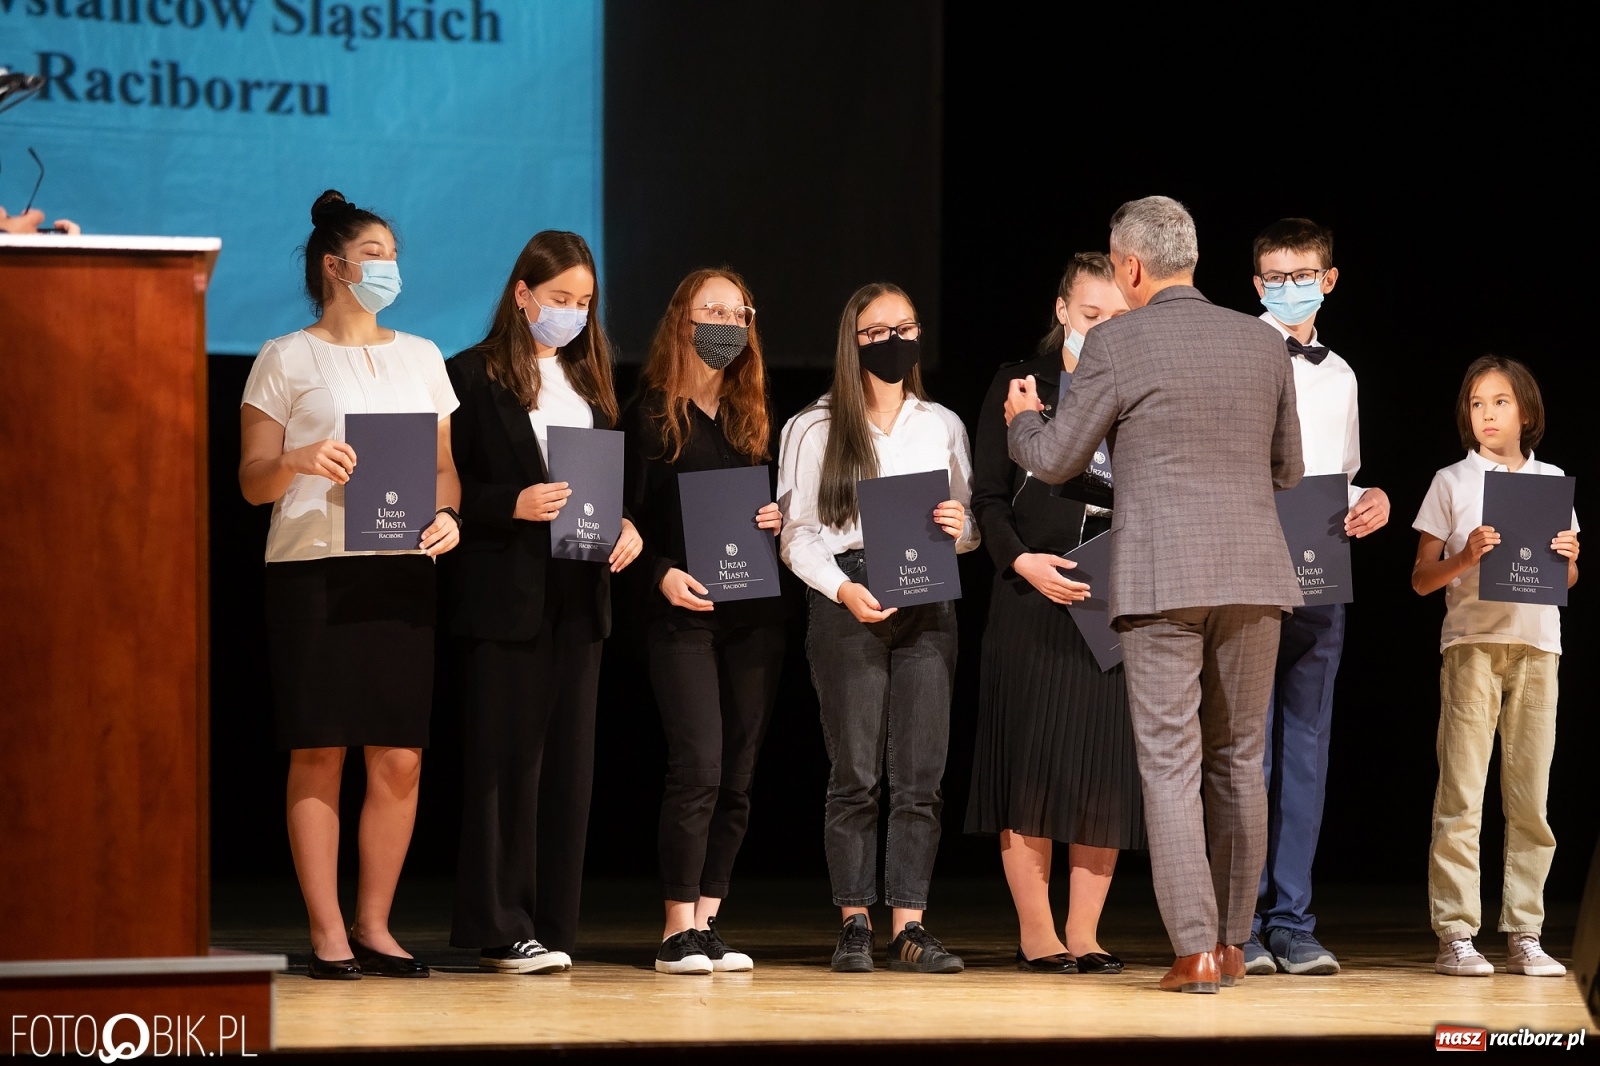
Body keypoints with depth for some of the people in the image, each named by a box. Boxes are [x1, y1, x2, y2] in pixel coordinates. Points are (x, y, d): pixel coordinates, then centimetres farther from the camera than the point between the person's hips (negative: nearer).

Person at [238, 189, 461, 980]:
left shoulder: (419, 357, 18)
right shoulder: (287, 359, 4)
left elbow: (445, 465, 18)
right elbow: (252, 481, 2)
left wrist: (446, 515, -3)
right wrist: (301, 461, -19)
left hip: (402, 570, 4)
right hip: (313, 567, -4)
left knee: (400, 759, -2)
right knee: (318, 754, -5)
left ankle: (374, 926, 8)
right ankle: (326, 932, -1)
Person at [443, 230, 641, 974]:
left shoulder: (590, 379, 16)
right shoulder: (475, 376, -4)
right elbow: (445, 487, -8)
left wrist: (625, 527, -1)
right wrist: (515, 504, -21)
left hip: (578, 595, 6)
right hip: (505, 596, -6)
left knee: (568, 760, 6)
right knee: (505, 760, -5)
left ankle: (551, 926, 10)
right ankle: (500, 931, -2)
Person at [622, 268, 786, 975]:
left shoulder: (752, 415, 15)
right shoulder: (651, 412, 0)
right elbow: (627, 517, -3)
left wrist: (780, 520, -2)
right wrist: (662, 574, -17)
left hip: (756, 614, 5)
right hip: (684, 614, -5)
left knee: (738, 775, 4)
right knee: (698, 766, -13)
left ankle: (706, 921, 9)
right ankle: (678, 929, -7)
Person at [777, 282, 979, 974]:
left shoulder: (942, 426, 16)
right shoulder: (818, 429, 7)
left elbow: (971, 532, 18)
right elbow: (797, 534, 1)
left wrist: (959, 527, -5)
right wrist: (843, 589, -15)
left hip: (927, 603, 3)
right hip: (848, 605, -2)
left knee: (921, 775, -3)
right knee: (854, 774, -4)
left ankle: (909, 928, -1)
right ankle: (854, 925, 1)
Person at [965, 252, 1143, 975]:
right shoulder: (1018, 386, 4)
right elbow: (988, 497, 1)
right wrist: (1022, 560, -14)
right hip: (1033, 599, -2)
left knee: (1106, 769, 0)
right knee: (1032, 762, -3)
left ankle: (1084, 935, 7)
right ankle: (1036, 935, 3)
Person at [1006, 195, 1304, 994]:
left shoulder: (1117, 346, -6)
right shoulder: (1262, 343, 7)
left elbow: (1054, 462, 2)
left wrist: (1023, 418, 23)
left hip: (1160, 581, -4)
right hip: (1252, 577, 4)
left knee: (1171, 766, -2)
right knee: (1238, 762, 13)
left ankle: (1195, 951, -8)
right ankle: (1232, 944, 16)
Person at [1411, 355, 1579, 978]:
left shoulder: (1551, 481, 15)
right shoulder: (1452, 482, 7)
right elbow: (1421, 579, 5)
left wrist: (1568, 558, -3)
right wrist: (1468, 556, -13)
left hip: (1537, 645, 3)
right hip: (1472, 641, -3)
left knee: (1530, 795, 1)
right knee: (1461, 792, -8)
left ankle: (1524, 935, 4)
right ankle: (1455, 935, -9)